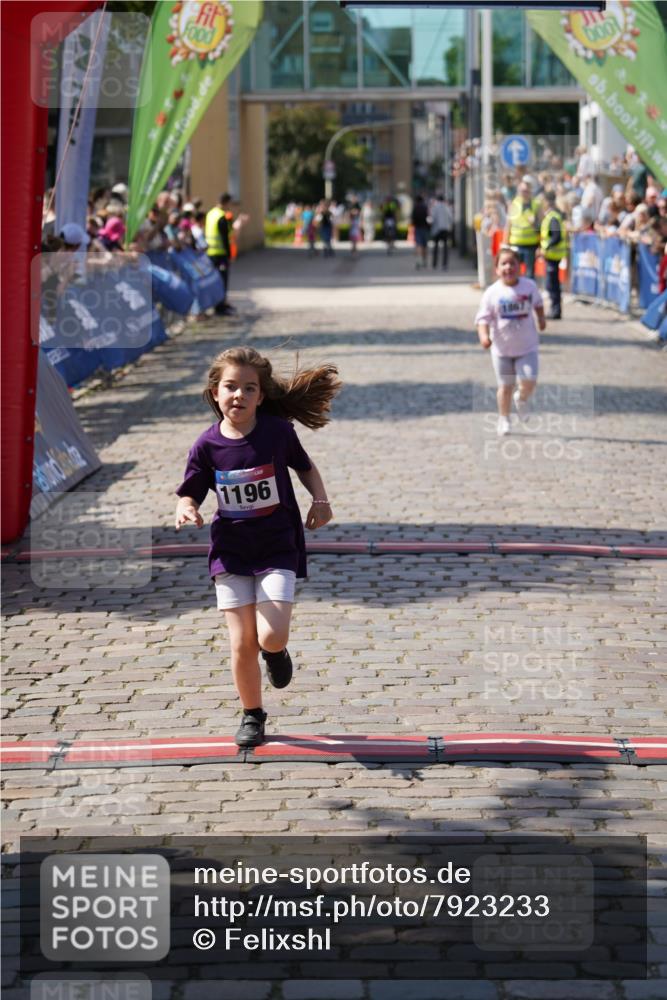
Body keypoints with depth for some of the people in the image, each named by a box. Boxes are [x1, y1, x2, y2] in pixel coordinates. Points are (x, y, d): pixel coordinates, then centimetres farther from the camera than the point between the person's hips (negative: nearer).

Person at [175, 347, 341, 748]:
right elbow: (191, 493, 2)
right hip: (231, 553, 2)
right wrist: (186, 510, -21)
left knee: (271, 637, -16)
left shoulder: (278, 431, -9)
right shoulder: (208, 445, -7)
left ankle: (277, 651, 23)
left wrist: (321, 501, -8)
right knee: (242, 642, 0)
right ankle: (252, 714, 23)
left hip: (278, 549, -1)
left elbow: (306, 467, 8)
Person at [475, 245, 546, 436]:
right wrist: (483, 335, -26)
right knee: (505, 386, 7)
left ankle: (521, 399, 21)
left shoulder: (529, 286, -4)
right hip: (502, 348, -1)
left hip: (526, 346, 1)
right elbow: (483, 317, -11)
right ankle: (503, 419, 27)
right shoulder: (492, 293, -11)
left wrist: (541, 318, 16)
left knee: (529, 381, -14)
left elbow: (538, 302, 19)